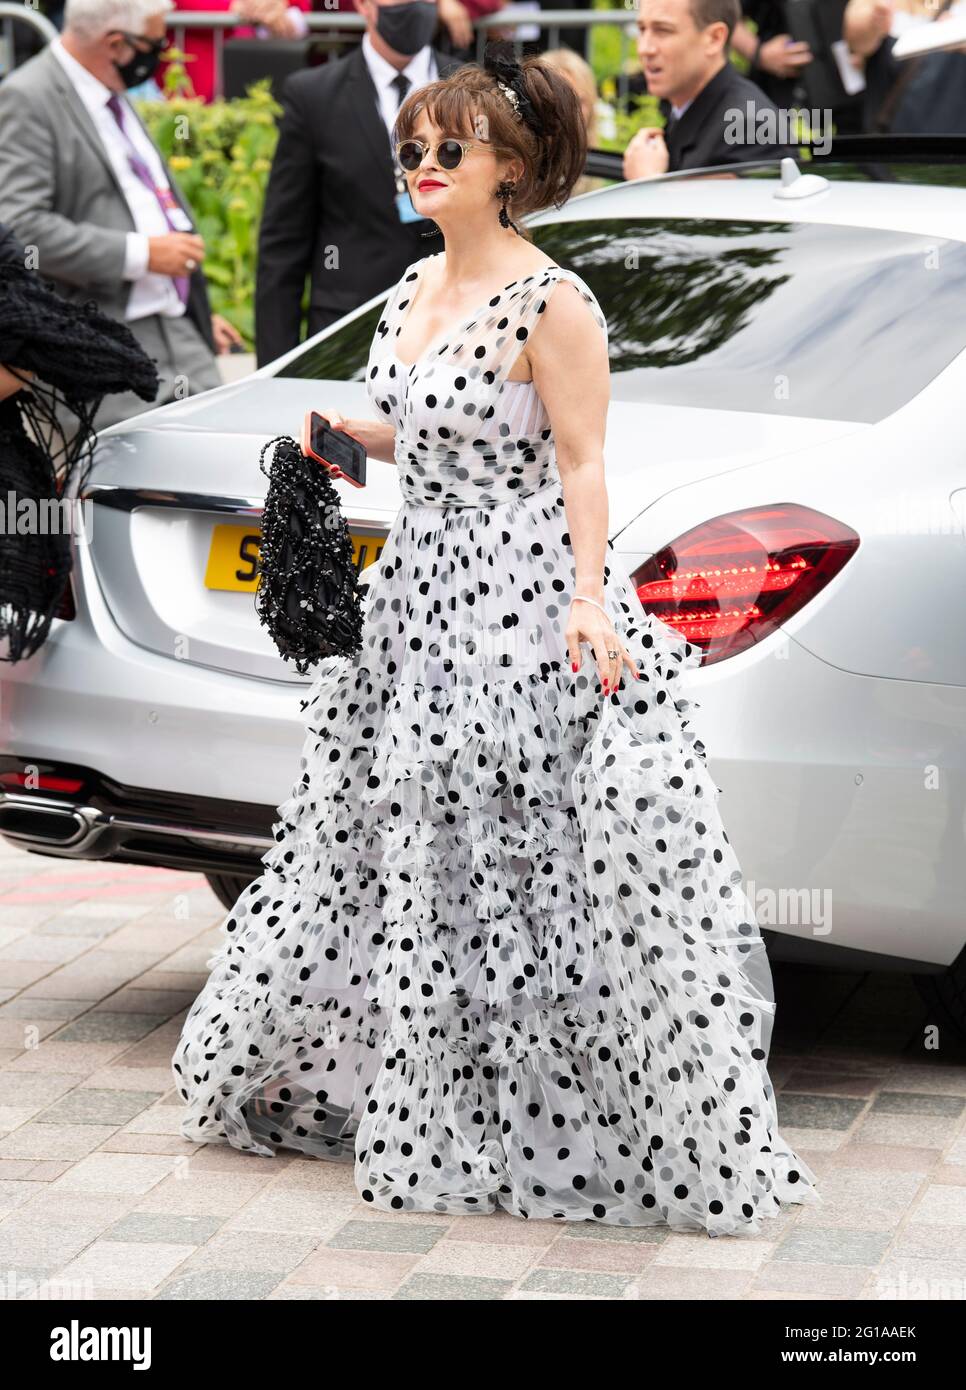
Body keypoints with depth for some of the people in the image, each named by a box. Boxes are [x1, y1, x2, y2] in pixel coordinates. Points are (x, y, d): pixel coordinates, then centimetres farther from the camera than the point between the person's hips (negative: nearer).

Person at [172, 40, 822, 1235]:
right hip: (423, 587, 8)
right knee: (406, 859, 14)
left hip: (527, 591, -8)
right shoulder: (415, 287, 13)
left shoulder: (551, 304, -11)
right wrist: (351, 437, 6)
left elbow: (581, 465, -13)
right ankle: (425, 1106, 29)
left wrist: (587, 599, -22)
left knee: (543, 860, -7)